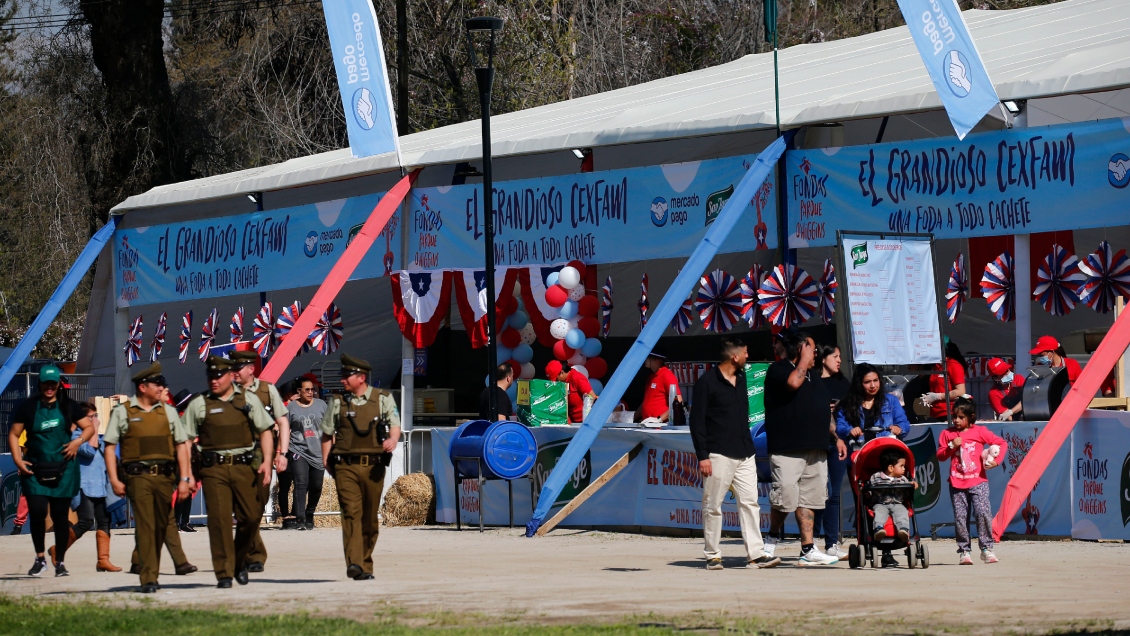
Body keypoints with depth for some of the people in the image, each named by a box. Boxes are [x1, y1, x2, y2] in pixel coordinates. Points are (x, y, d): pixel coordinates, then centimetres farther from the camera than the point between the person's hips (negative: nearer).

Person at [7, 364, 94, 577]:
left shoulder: (68, 406, 5)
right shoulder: (28, 407, 3)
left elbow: (89, 427, 10)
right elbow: (14, 434, 6)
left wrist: (78, 441, -10)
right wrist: (17, 459, -7)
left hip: (63, 470, 1)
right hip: (35, 469, -1)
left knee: (61, 515, 5)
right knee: (37, 512, -13)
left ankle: (60, 561, 14)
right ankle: (40, 558, 3)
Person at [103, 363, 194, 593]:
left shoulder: (168, 411, 13)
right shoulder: (122, 412, 3)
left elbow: (181, 445, 13)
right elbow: (109, 447, 2)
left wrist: (184, 479, 5)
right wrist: (115, 480, -6)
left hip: (164, 477, 4)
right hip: (138, 477, -4)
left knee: (161, 527, 8)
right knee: (145, 527, -11)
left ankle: (153, 573, 21)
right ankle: (148, 579, -13)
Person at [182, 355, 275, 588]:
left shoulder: (249, 400, 9)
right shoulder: (198, 405, 6)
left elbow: (265, 431, 10)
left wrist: (266, 461, -3)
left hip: (245, 466, 1)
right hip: (214, 470, -1)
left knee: (251, 516, 0)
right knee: (219, 520, -7)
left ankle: (240, 560, 25)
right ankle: (224, 573, -3)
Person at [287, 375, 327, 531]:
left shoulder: (321, 405, 8)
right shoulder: (291, 407, 3)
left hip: (317, 453, 3)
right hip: (298, 451, -3)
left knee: (316, 487, 6)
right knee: (301, 484, -14)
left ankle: (309, 515, 25)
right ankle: (300, 518, -17)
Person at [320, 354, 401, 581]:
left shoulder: (383, 399, 9)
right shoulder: (338, 402, 10)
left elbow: (395, 425, 3)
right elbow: (327, 434, 13)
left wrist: (392, 439, -20)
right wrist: (326, 462, 3)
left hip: (373, 466, 1)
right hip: (346, 467, -1)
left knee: (370, 518, 6)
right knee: (351, 512, -16)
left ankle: (366, 565, 18)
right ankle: (354, 564, -25)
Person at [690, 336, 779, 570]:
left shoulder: (741, 378, 15)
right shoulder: (707, 382, -6)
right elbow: (696, 421, -7)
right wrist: (702, 456, -12)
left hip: (744, 454, 6)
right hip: (719, 455, -6)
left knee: (749, 502, 0)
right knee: (713, 506, -1)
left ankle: (756, 553, -2)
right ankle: (712, 555, 5)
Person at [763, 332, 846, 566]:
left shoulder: (812, 376, 22)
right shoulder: (778, 370, -2)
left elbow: (823, 411, 29)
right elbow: (793, 383, -24)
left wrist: (836, 437, 22)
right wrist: (804, 360, -10)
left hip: (815, 450, 7)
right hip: (787, 448, -7)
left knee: (808, 500, 4)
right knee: (785, 498, -8)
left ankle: (808, 550, 3)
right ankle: (773, 538, 14)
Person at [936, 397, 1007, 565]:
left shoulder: (980, 432, 2)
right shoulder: (947, 434, 8)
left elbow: (1002, 443, 4)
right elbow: (940, 456, 6)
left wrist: (996, 460, -10)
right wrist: (951, 446, -10)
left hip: (978, 481, -2)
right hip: (957, 483, 2)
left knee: (983, 512, -14)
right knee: (960, 517, 1)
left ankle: (986, 549, -8)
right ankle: (963, 551, 7)